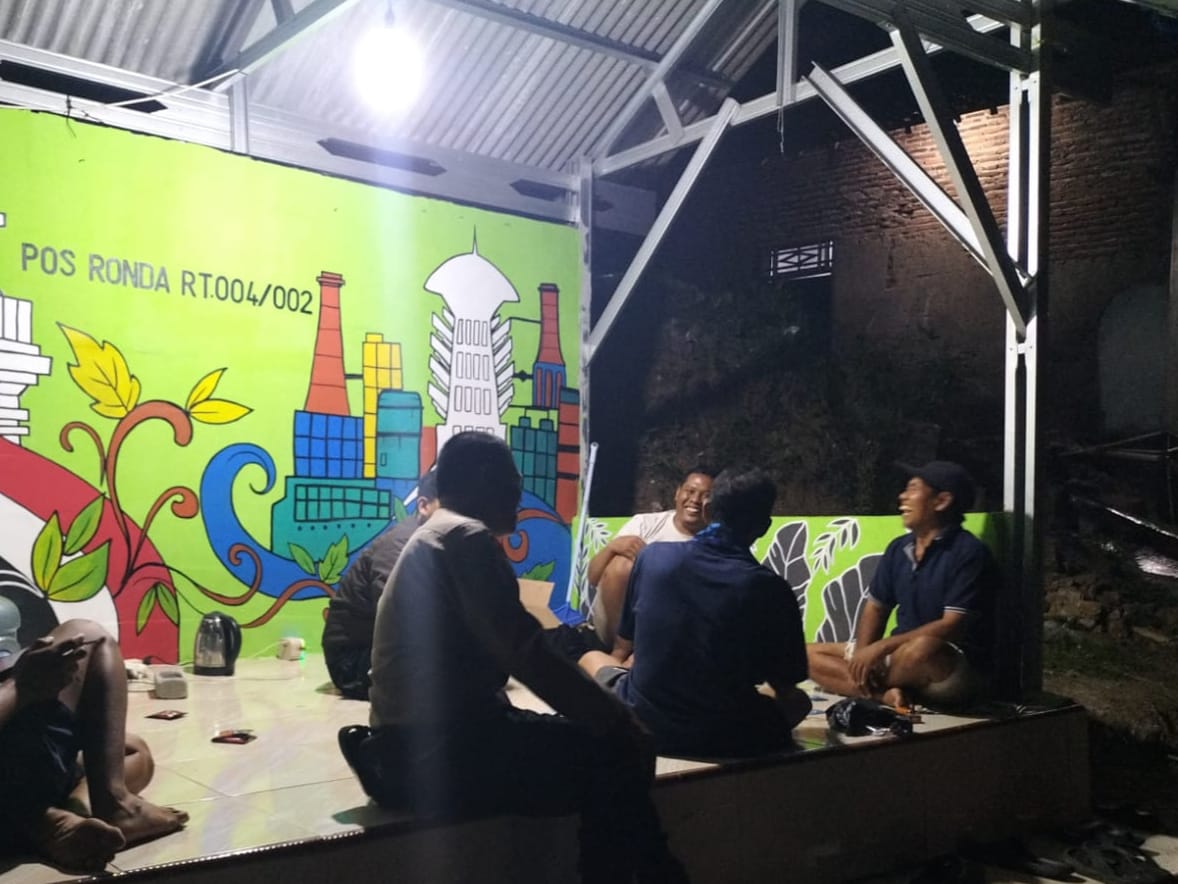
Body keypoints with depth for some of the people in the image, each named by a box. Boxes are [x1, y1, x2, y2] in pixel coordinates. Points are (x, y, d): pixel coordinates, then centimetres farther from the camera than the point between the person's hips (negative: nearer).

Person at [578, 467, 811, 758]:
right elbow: (785, 687, -1)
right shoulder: (771, 588, -11)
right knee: (798, 702, 27)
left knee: (592, 658, 30)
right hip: (725, 737, -1)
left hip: (642, 722, 2)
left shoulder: (653, 556, -3)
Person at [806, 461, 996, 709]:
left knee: (922, 648, -41)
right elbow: (875, 607, 11)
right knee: (809, 654, -1)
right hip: (900, 655, 7)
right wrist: (863, 653, -9)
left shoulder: (968, 552, -14)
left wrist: (881, 647, -22)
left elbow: (953, 627, -21)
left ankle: (872, 686, -11)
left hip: (958, 670, -7)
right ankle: (887, 693, -21)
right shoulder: (898, 549, 7)